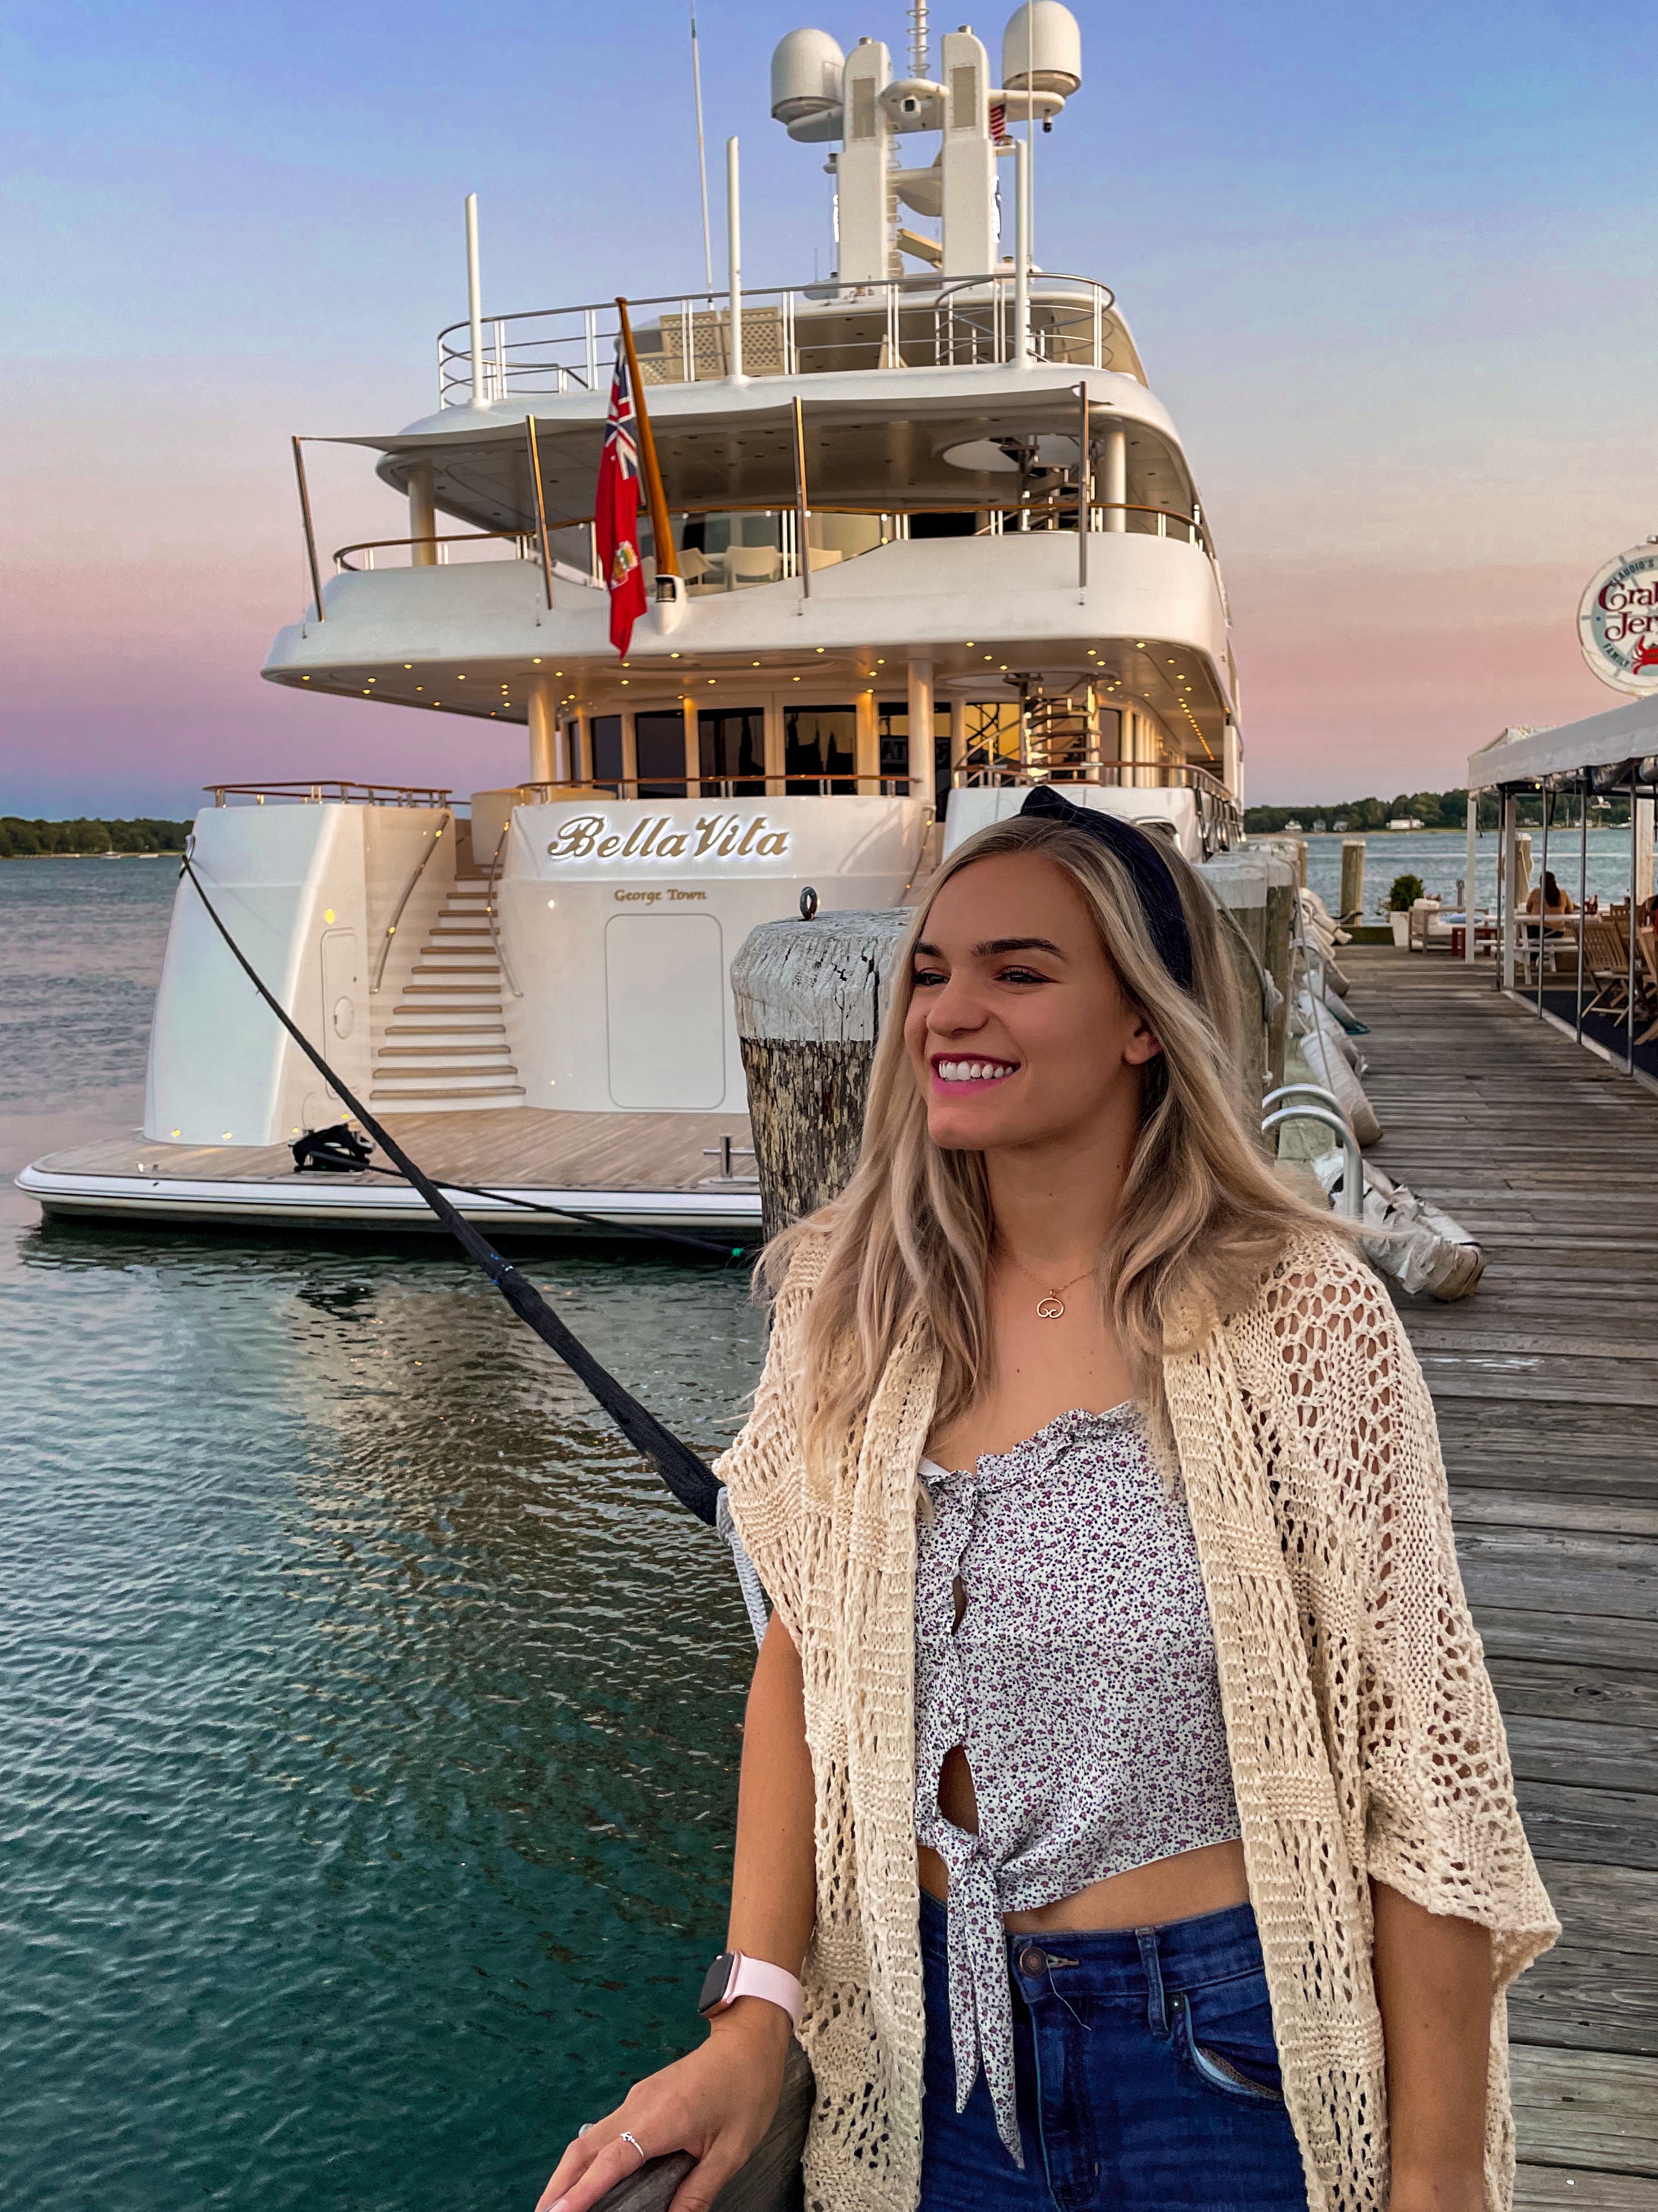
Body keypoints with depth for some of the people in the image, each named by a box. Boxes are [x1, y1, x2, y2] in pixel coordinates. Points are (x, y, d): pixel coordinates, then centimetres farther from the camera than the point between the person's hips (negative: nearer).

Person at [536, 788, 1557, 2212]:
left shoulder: (1299, 1321, -18)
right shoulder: (854, 1304, -6)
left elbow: (1424, 1776, -12)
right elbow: (804, 1655, 1)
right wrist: (757, 2009, -7)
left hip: (1227, 2058, -3)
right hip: (927, 2039, 4)